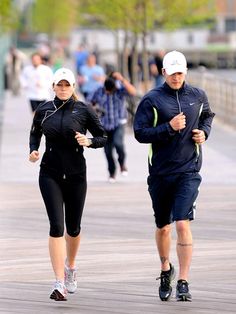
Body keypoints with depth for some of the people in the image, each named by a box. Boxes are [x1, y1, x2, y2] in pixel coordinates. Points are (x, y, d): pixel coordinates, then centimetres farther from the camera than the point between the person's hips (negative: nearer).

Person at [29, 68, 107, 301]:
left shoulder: (83, 110, -2)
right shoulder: (43, 110, 2)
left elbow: (102, 137, 3)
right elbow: (35, 133, 19)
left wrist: (88, 142, -17)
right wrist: (33, 150, 0)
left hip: (76, 174, 0)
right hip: (50, 174, 0)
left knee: (73, 227, 12)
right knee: (56, 226, -12)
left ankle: (70, 266, 43)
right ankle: (59, 284, -16)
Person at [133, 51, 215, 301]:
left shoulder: (198, 96, 5)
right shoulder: (152, 100, -4)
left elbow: (207, 115, 26)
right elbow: (140, 133, -10)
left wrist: (204, 131, 6)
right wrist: (169, 128, -19)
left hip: (188, 171, 0)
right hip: (160, 173, 0)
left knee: (183, 225, -14)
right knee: (163, 226, 14)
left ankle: (183, 283, -12)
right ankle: (165, 269, 40)